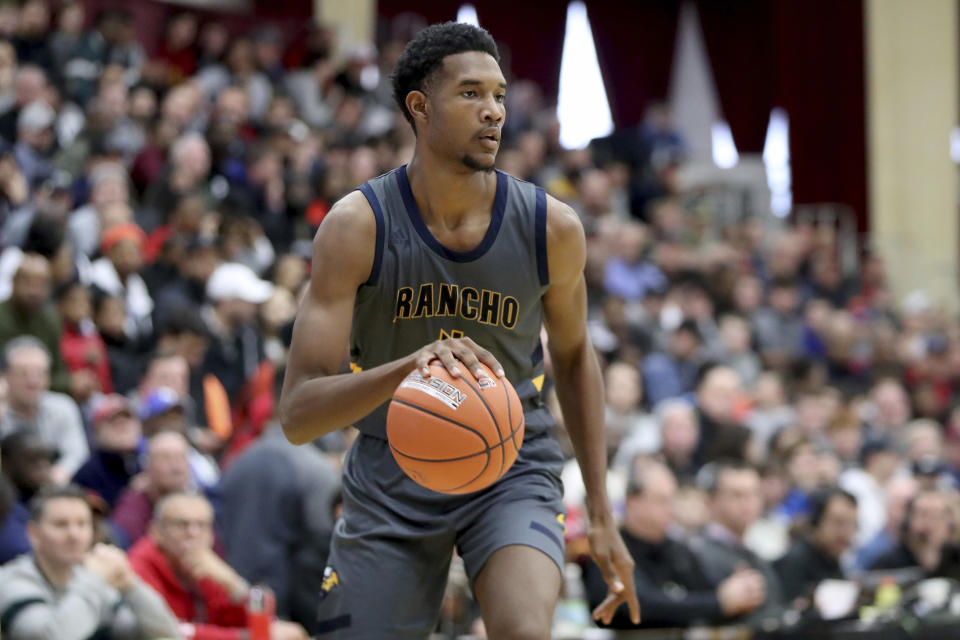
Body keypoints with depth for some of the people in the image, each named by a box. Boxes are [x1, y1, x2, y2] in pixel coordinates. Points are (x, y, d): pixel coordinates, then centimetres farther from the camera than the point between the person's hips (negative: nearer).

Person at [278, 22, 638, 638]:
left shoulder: (552, 228, -11)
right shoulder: (358, 224, -17)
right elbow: (297, 414, -23)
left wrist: (602, 514, 7)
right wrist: (408, 367, -43)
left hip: (512, 471, 0)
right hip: (392, 477, 0)